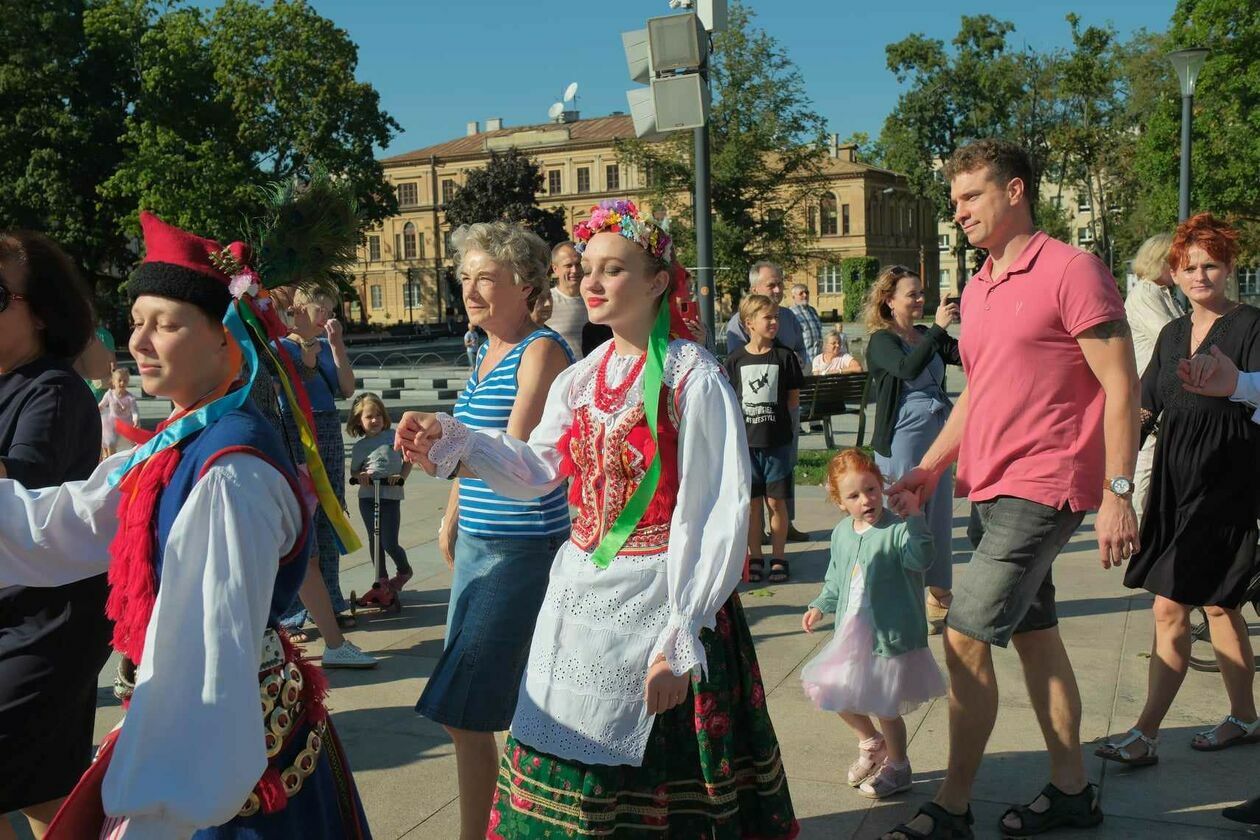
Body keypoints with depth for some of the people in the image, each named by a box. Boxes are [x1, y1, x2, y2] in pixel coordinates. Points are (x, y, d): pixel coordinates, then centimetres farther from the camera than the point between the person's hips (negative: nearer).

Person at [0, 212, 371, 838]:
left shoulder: (229, 473, -25)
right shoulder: (176, 446, 4)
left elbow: (209, 654, -28)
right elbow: (59, 526, 8)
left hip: (223, 744, -9)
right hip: (179, 715, 9)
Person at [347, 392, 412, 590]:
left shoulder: (394, 436, 3)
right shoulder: (360, 446, 6)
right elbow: (354, 471, 13)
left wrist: (401, 477, -9)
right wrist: (360, 476, -10)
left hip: (391, 496, -2)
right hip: (367, 497, 2)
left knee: (389, 544, -5)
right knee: (374, 541, 8)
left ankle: (404, 571, 21)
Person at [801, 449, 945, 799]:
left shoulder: (897, 530, -17)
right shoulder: (841, 533, 4)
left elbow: (920, 558, -37)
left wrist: (914, 517, -41)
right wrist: (820, 606, 16)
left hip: (890, 636, -7)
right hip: (851, 635, 7)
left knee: (885, 708, 6)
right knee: (837, 696, 15)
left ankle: (897, 767, 31)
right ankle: (871, 743, 42)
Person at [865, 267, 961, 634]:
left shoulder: (927, 337, 12)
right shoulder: (881, 341, -7)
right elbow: (907, 368, -25)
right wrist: (938, 328, -25)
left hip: (938, 435, 7)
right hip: (902, 440, -7)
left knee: (940, 518, 12)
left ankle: (940, 601, 24)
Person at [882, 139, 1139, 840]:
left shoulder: (1071, 270, -11)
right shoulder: (977, 290, 14)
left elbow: (1122, 387, -13)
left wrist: (1118, 493, -19)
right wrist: (930, 468, 11)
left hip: (1042, 487, -9)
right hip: (998, 487, 9)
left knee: (967, 637, -10)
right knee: (1035, 636, 14)